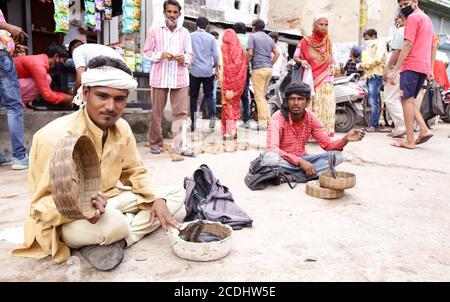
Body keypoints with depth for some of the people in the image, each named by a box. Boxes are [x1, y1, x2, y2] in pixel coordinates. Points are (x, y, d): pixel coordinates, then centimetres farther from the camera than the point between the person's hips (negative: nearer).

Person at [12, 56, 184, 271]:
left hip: (110, 200, 7)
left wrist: (157, 199, -12)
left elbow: (136, 173, 7)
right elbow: (41, 204, -20)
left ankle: (116, 241, -14)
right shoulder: (55, 136, -24)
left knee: (175, 196, -3)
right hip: (67, 219, -7)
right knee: (112, 223, -41)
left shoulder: (122, 128, -5)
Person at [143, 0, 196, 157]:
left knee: (181, 112, -4)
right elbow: (147, 52, 5)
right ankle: (156, 143, 19)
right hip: (160, 77, -1)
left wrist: (184, 58, -10)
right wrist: (160, 55, -13)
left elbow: (190, 54, 13)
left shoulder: (185, 32, 12)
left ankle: (180, 146, -1)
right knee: (157, 112, 5)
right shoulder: (154, 31, 6)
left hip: (180, 77, 1)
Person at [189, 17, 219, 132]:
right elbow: (215, 55, 1)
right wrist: (216, 69, 10)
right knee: (209, 95, 9)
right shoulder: (211, 37, 2)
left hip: (194, 71, 0)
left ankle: (193, 121, 6)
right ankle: (212, 116, -8)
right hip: (208, 71, 0)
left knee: (193, 96, 7)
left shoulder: (190, 36, 1)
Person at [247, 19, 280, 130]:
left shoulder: (252, 36, 0)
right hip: (269, 69, 7)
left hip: (258, 68, -7)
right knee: (263, 95, 15)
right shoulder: (269, 38, 19)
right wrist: (271, 64, 16)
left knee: (259, 96, -5)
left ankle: (262, 123, -7)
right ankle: (268, 120, 12)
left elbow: (250, 53, -10)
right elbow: (277, 53, 13)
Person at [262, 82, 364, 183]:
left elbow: (327, 144, -2)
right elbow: (272, 149, -28)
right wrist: (300, 162, -34)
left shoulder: (312, 119, -4)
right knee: (270, 158, -38)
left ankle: (290, 177, -27)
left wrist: (345, 139, -23)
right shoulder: (278, 118, -18)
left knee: (336, 156, -15)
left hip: (302, 159, 5)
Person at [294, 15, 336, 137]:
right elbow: (295, 57, 0)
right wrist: (302, 61, -21)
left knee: (327, 106, -8)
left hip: (326, 81, 3)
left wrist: (332, 67, 1)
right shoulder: (305, 41, 5)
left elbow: (332, 60, 23)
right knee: (311, 106, -9)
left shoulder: (329, 42, 15)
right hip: (310, 80, -2)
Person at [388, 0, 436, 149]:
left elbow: (408, 45, -13)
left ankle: (410, 141, -9)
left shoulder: (413, 17, -4)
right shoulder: (427, 19, 24)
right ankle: (424, 130, 3)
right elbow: (434, 46, 23)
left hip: (411, 66, -9)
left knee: (406, 99, -8)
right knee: (410, 99, 16)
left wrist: (395, 70, -15)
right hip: (424, 68, 9)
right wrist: (431, 70, 21)